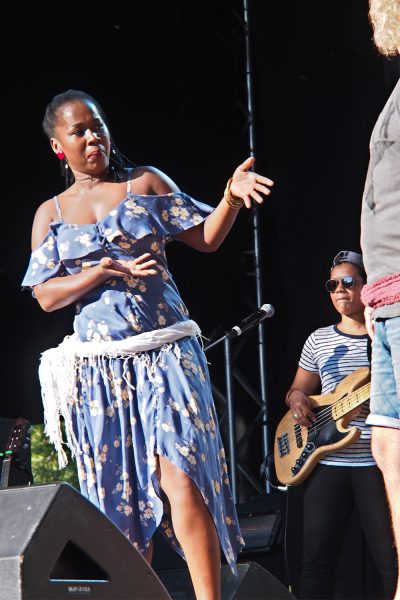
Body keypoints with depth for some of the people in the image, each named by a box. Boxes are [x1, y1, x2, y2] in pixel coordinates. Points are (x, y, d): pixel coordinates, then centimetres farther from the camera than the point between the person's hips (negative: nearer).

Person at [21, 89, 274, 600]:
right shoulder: (50, 214, 12)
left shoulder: (145, 182, 9)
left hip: (165, 352, -2)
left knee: (181, 475, -15)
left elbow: (206, 238, 6)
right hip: (98, 366, 2)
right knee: (121, 493, 3)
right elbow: (45, 295, 4)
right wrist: (103, 273, -11)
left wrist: (232, 198, -13)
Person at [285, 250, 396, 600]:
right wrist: (297, 399, -2)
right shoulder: (319, 340, 13)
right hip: (326, 462, 3)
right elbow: (298, 388, 21)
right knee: (317, 558, 1)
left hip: (377, 462, -3)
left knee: (390, 560, -5)